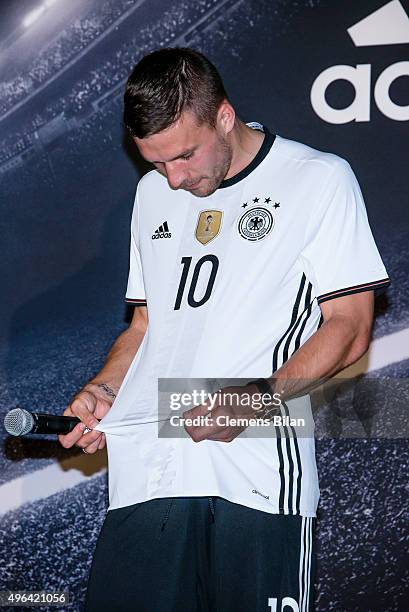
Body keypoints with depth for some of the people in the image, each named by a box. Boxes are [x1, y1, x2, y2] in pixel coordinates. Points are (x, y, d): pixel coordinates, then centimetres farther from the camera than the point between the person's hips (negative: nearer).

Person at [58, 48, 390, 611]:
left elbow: (349, 327, -3)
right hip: (145, 474, 4)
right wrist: (103, 392, 6)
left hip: (258, 478, -4)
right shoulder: (154, 192, 19)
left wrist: (257, 397, -16)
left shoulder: (321, 179, 1)